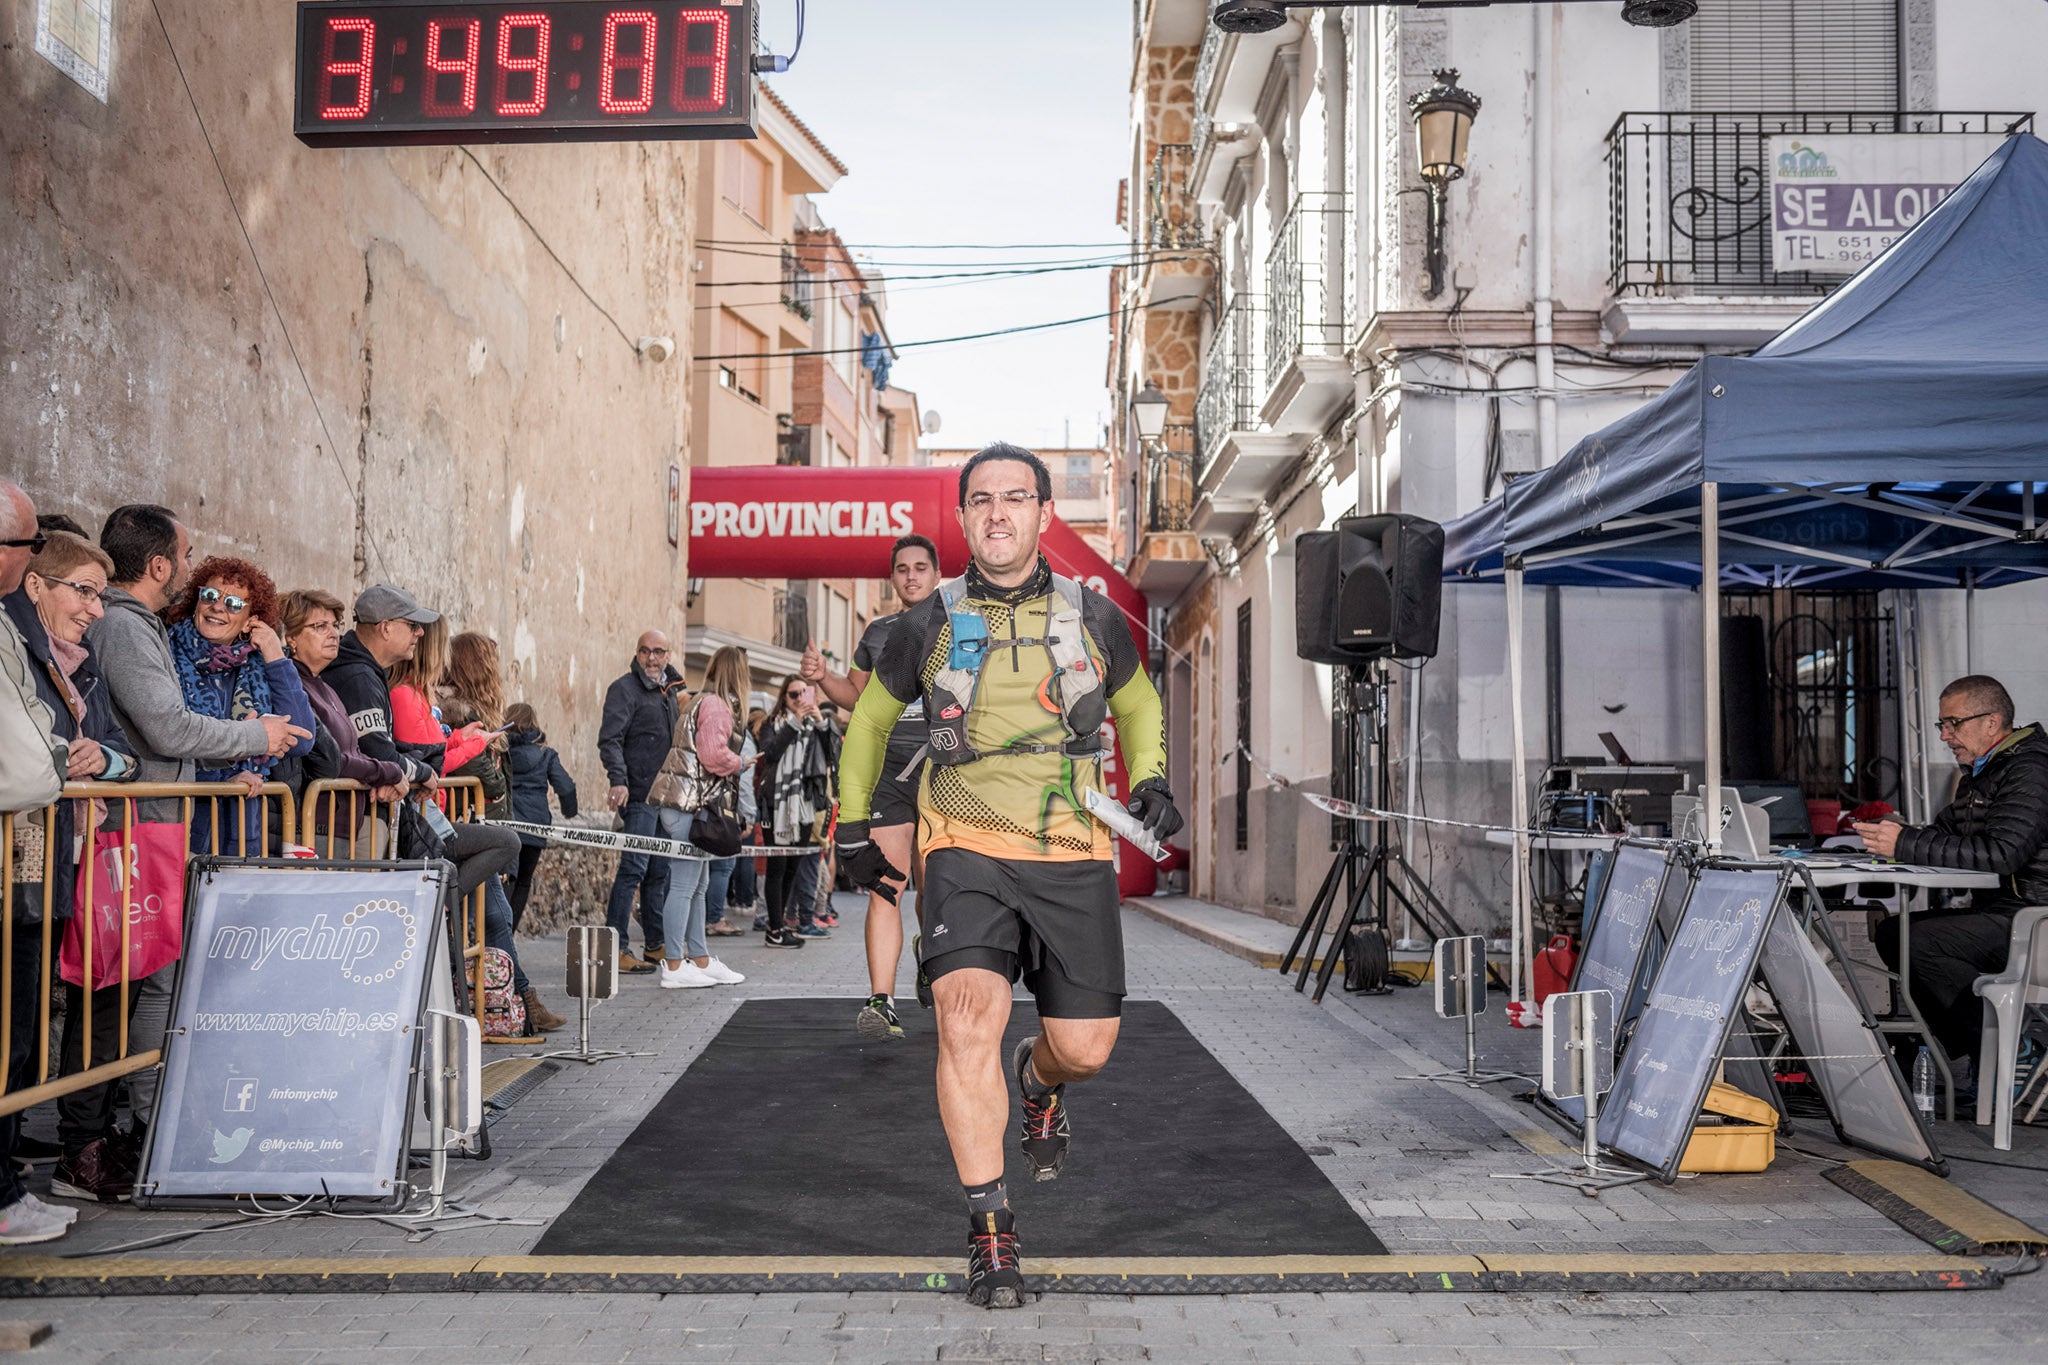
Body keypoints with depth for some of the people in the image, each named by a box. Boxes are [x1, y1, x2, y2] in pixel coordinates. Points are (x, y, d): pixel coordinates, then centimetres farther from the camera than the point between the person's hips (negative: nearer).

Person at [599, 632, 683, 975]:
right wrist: (618, 780, -28)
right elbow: (610, 739, -15)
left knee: (661, 870, 12)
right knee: (634, 868, -11)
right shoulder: (624, 689, -6)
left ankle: (656, 944, 20)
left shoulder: (670, 690, 17)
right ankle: (616, 947, -7)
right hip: (639, 793, -8)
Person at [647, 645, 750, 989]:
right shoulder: (714, 705, -12)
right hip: (688, 804, -11)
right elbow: (713, 754, -22)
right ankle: (673, 967, -2)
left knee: (698, 886, 14)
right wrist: (739, 762, -4)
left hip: (688, 803, 11)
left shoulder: (701, 701, 19)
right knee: (684, 885, -6)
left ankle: (700, 960, 21)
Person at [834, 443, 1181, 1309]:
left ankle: (1038, 1080, 41)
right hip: (966, 850, -1)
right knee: (968, 1020, -21)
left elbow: (1137, 703, 22)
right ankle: (989, 1231, -8)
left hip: (1072, 857, 2)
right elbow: (871, 717, 18)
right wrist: (854, 827, 17)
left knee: (1085, 1049, 1)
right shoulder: (929, 626, 2)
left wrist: (1151, 782, 4)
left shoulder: (1093, 619, 4)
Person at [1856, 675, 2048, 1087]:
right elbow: (1944, 833, 17)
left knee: (1918, 940, -23)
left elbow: (2001, 852, -28)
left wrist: (1906, 845, -28)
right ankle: (1964, 1044, 0)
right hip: (1995, 911, 10)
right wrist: (1895, 834, -5)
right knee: (1890, 932, -1)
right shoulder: (1979, 773, 16)